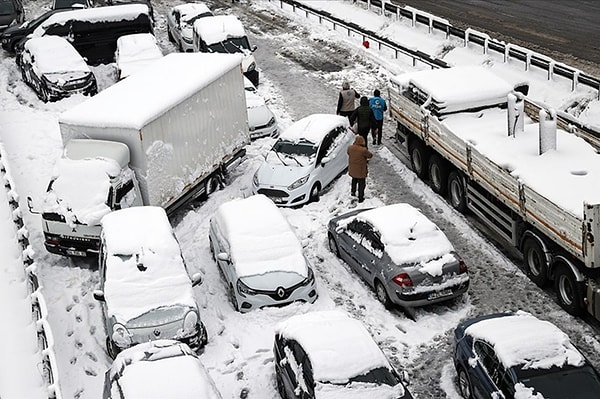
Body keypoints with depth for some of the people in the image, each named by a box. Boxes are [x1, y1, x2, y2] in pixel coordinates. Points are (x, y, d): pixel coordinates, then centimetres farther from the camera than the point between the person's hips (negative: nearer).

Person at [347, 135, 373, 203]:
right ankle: (360, 198, 20)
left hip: (352, 169, 5)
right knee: (361, 184, 12)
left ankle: (353, 192, 47)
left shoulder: (350, 148, -12)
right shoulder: (363, 150, -27)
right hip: (361, 171, -5)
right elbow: (370, 155, -11)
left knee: (354, 180, 31)